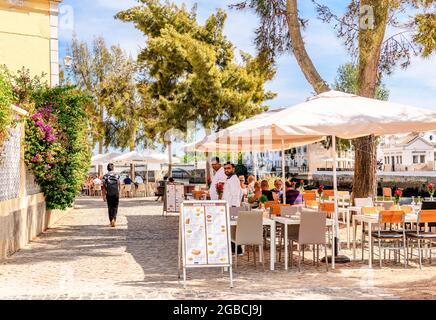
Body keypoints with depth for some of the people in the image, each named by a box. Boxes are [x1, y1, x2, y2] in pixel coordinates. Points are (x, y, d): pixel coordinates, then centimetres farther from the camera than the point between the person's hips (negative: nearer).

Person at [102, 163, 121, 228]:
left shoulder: (105, 176, 0)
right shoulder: (116, 175, -1)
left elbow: (104, 186, -3)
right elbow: (119, 184, -4)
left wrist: (104, 195, 0)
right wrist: (118, 192, 7)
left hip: (109, 194, 1)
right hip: (116, 193, -1)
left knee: (110, 207, 10)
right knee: (115, 207, 5)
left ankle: (111, 221, 11)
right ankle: (114, 219, -16)